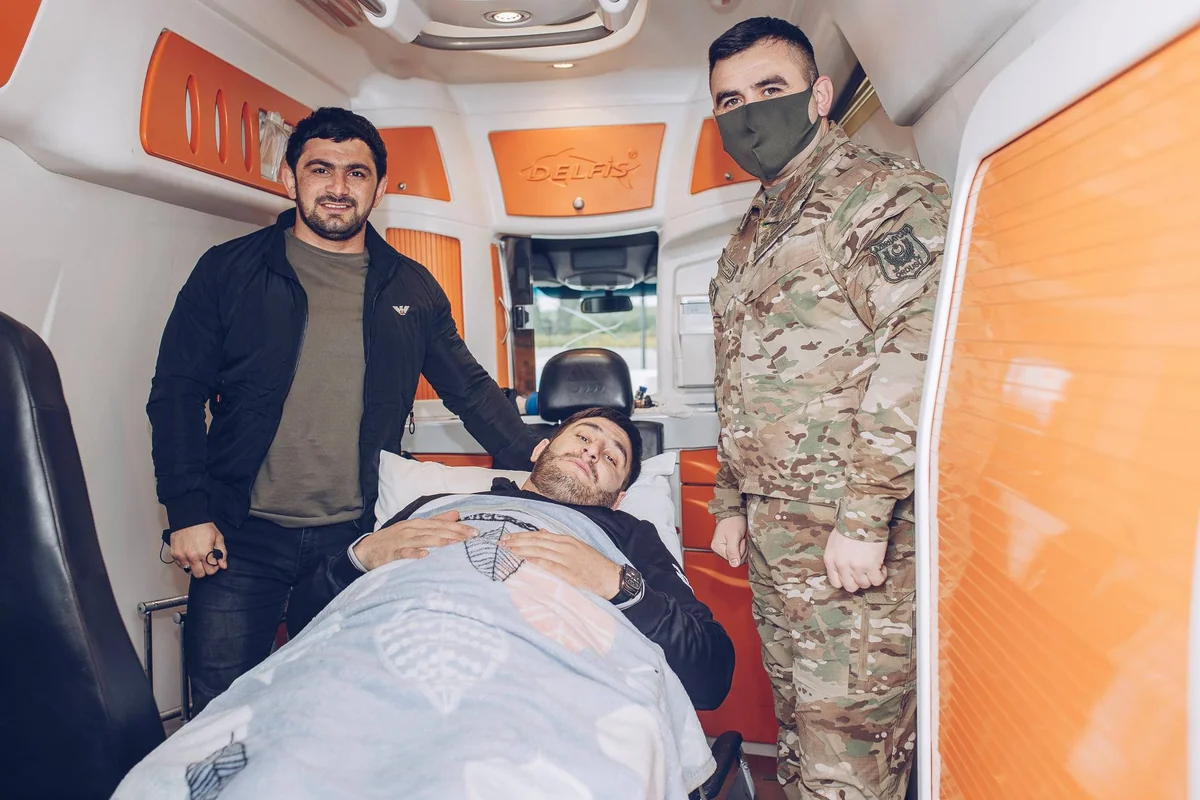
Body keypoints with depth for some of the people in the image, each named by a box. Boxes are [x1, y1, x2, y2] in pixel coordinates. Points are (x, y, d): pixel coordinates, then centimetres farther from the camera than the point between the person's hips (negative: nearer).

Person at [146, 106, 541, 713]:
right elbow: (177, 395, 1)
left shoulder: (411, 289, 7)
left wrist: (532, 456, -2)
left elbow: (469, 387, 11)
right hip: (242, 537, -1)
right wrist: (188, 513, -7)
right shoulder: (228, 271, 2)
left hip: (357, 541, 2)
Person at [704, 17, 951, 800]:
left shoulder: (883, 192, -6)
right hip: (775, 531, 8)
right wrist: (731, 501, 20)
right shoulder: (750, 236, 20)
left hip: (855, 533, -8)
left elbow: (915, 352, -19)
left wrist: (863, 515, -22)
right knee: (800, 726, 18)